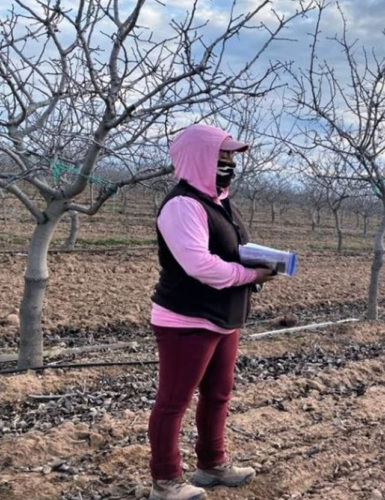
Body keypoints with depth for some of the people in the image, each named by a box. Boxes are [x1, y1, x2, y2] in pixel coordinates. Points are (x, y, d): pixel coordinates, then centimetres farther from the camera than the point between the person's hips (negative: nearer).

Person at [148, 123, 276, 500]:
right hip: (186, 324, -10)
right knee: (173, 402, 3)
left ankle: (213, 465, 37)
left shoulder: (220, 203, 13)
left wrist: (260, 262, 0)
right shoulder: (183, 205, -20)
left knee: (217, 395, 20)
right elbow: (199, 263, -30)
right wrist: (251, 275, -19)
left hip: (222, 322, 10)